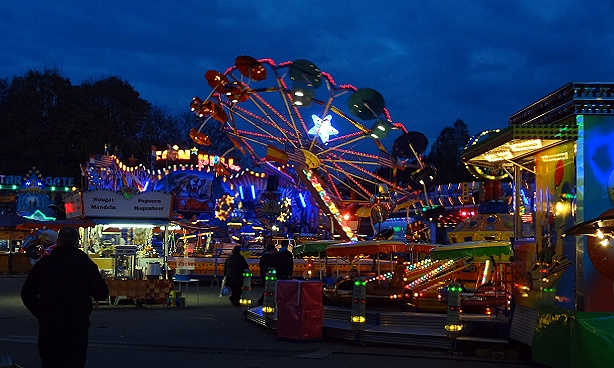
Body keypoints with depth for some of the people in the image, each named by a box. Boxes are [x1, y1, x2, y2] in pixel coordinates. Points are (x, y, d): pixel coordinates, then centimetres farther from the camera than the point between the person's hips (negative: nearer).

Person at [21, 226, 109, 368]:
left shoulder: (43, 263, 2)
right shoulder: (87, 264, -6)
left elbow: (27, 294, 5)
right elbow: (102, 294, -3)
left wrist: (41, 314, 14)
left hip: (48, 325, 3)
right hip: (77, 325, -3)